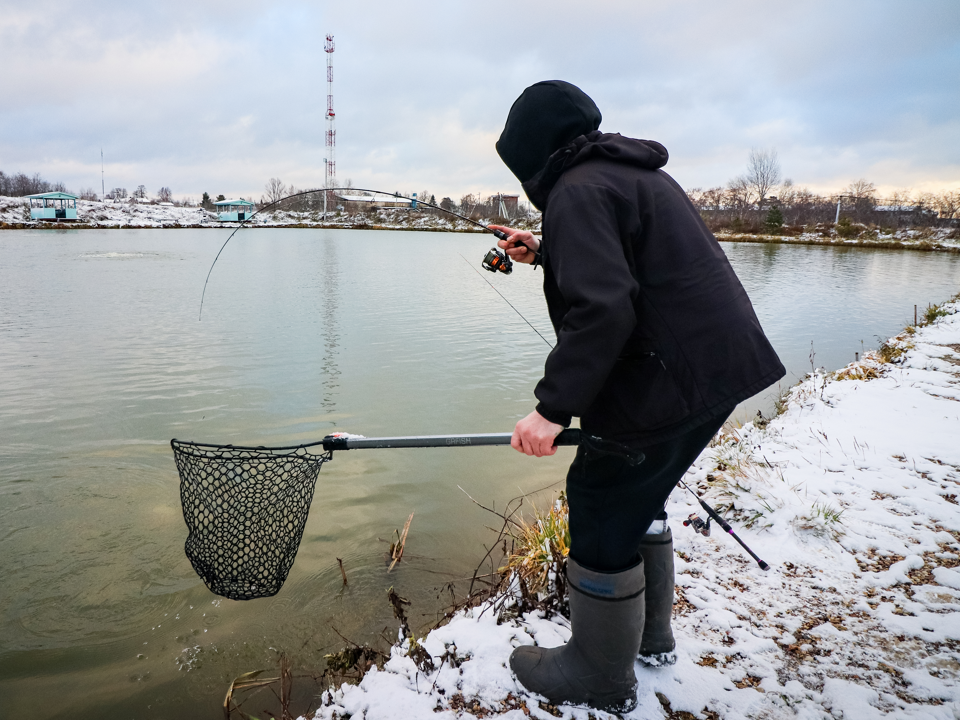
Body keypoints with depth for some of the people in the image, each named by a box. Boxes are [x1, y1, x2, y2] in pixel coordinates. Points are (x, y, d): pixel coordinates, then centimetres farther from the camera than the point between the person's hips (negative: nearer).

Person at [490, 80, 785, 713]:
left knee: (601, 512, 3)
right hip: (721, 369, 10)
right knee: (635, 498, 23)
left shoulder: (576, 190, -13)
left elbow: (602, 310, -26)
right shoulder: (638, 173, 17)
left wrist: (553, 406, -27)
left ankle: (600, 678, 20)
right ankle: (650, 633, 40)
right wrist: (545, 253, 28)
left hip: (669, 382, -10)